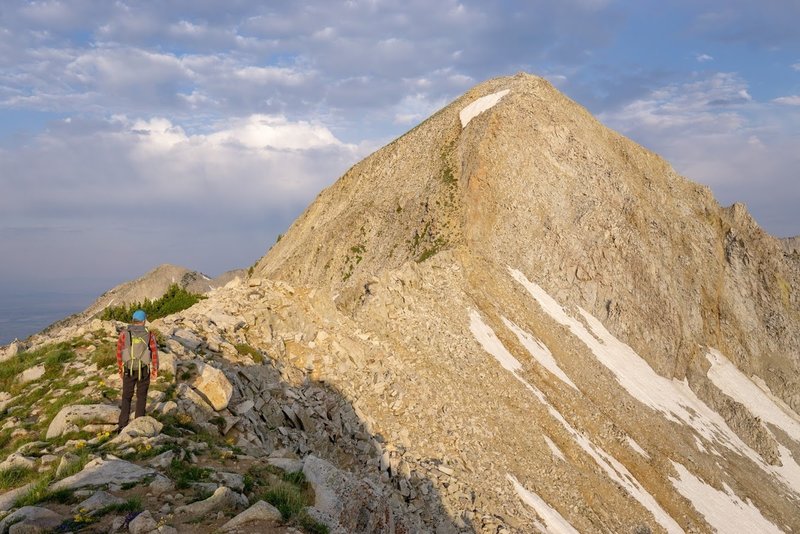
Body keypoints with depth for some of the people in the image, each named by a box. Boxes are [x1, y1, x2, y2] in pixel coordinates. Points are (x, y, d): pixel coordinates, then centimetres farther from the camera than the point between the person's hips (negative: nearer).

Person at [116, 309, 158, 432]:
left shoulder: (124, 334, -8)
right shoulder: (149, 335, -9)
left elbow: (119, 353, -3)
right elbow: (154, 354, -6)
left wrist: (120, 369, 10)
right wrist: (155, 370, 5)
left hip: (128, 370, 0)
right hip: (144, 370, 0)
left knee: (126, 397, 11)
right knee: (141, 396, 14)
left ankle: (123, 425, 1)